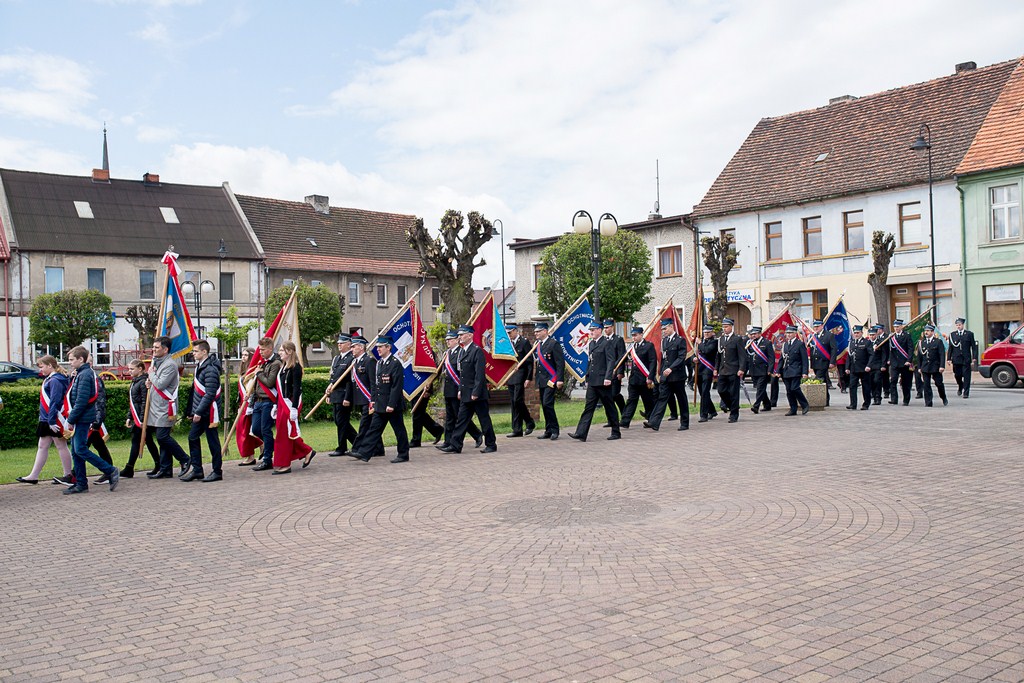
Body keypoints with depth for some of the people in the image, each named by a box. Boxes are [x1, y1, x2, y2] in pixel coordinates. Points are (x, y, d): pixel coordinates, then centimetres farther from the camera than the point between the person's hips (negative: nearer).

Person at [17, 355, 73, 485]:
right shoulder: (49, 379, 14)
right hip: (47, 421, 10)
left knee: (61, 446, -1)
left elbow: (55, 402, -22)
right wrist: (49, 420, 17)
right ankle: (34, 476, 16)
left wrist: (52, 421, -23)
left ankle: (68, 475, 7)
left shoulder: (55, 380, -18)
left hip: (55, 420, -10)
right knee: (42, 446, 11)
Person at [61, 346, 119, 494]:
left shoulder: (85, 375, -16)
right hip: (80, 419, 10)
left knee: (80, 450, -10)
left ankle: (111, 471, -6)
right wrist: (72, 417, 18)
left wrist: (71, 420, -17)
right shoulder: (81, 374, 16)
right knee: (76, 452, 10)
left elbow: (81, 401, -21)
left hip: (83, 419, -10)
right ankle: (80, 483, 13)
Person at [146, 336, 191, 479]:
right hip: (157, 407, 10)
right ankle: (165, 470, 12)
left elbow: (160, 384, -22)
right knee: (163, 438, 9)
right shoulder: (157, 362, 17)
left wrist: (151, 373, -5)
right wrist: (150, 381, 6)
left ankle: (185, 460, 1)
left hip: (166, 408, -10)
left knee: (162, 437, -12)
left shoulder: (170, 365, -15)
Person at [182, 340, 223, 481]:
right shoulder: (199, 367, 13)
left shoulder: (210, 369, -18)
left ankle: (217, 472, 8)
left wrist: (199, 412, -23)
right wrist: (191, 411, 19)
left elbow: (210, 394, -23)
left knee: (212, 441, -1)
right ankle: (196, 470, 18)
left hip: (209, 412, -10)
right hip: (199, 412, 10)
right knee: (193, 438, 11)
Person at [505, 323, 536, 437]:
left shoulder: (524, 342, -5)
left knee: (518, 401, -12)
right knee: (514, 402, 6)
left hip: (520, 377, -7)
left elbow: (530, 361, -8)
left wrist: (528, 378, -14)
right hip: (510, 378, 7)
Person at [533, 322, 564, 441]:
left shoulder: (553, 344, -8)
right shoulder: (537, 346, 16)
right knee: (544, 406, 9)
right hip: (541, 382, 8)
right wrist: (537, 383, 20)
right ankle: (548, 431, 15)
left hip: (551, 381, -8)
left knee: (547, 404, -15)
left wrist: (559, 380, -18)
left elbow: (560, 363, -12)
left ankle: (554, 431, -5)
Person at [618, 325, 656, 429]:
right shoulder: (633, 347, 12)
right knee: (631, 400, 1)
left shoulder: (649, 346, -7)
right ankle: (624, 422, -3)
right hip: (633, 379, 5)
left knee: (648, 401, 6)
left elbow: (653, 362, -12)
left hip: (645, 380, -5)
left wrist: (650, 378, -17)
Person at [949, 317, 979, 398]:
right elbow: (950, 347, 8)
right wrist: (949, 358, 2)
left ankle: (966, 393, 3)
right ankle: (960, 387, 33)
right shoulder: (952, 334, 8)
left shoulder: (969, 334, 4)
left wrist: (974, 358, -4)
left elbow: (974, 347, 3)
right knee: (957, 375, 5)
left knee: (966, 376, -2)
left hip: (966, 359, -2)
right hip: (956, 359, 2)